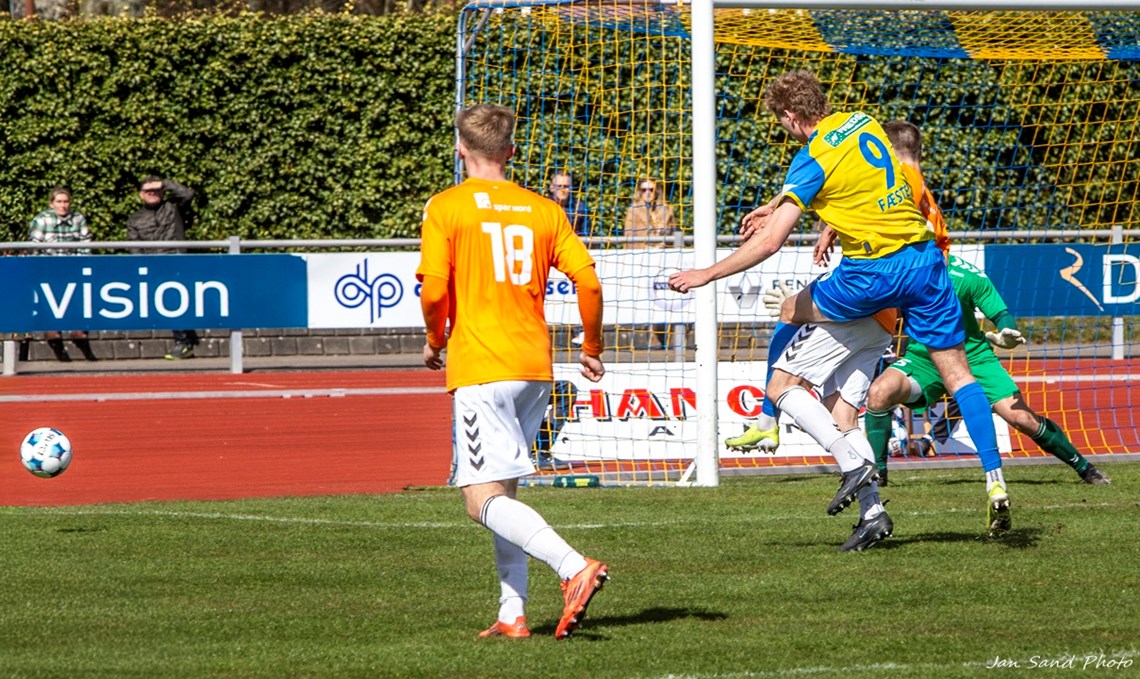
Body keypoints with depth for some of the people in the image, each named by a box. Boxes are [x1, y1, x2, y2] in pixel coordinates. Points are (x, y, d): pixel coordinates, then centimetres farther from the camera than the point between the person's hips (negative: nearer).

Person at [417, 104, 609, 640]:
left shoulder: (446, 208, -2)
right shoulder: (544, 210, 10)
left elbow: (434, 290, -11)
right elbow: (588, 280, 2)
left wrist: (435, 341, 8)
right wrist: (592, 348, 16)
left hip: (480, 369, -6)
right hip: (535, 368, 6)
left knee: (484, 501, -10)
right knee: (504, 493, 17)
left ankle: (573, 567, -30)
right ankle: (513, 614, 10)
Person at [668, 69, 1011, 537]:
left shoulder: (813, 159, -10)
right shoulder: (863, 123, 10)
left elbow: (769, 241, -13)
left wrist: (706, 275, -5)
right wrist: (778, 205, 37)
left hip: (875, 271, -6)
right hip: (924, 260, 6)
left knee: (790, 313, 18)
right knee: (958, 372, 6)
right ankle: (995, 483, -2)